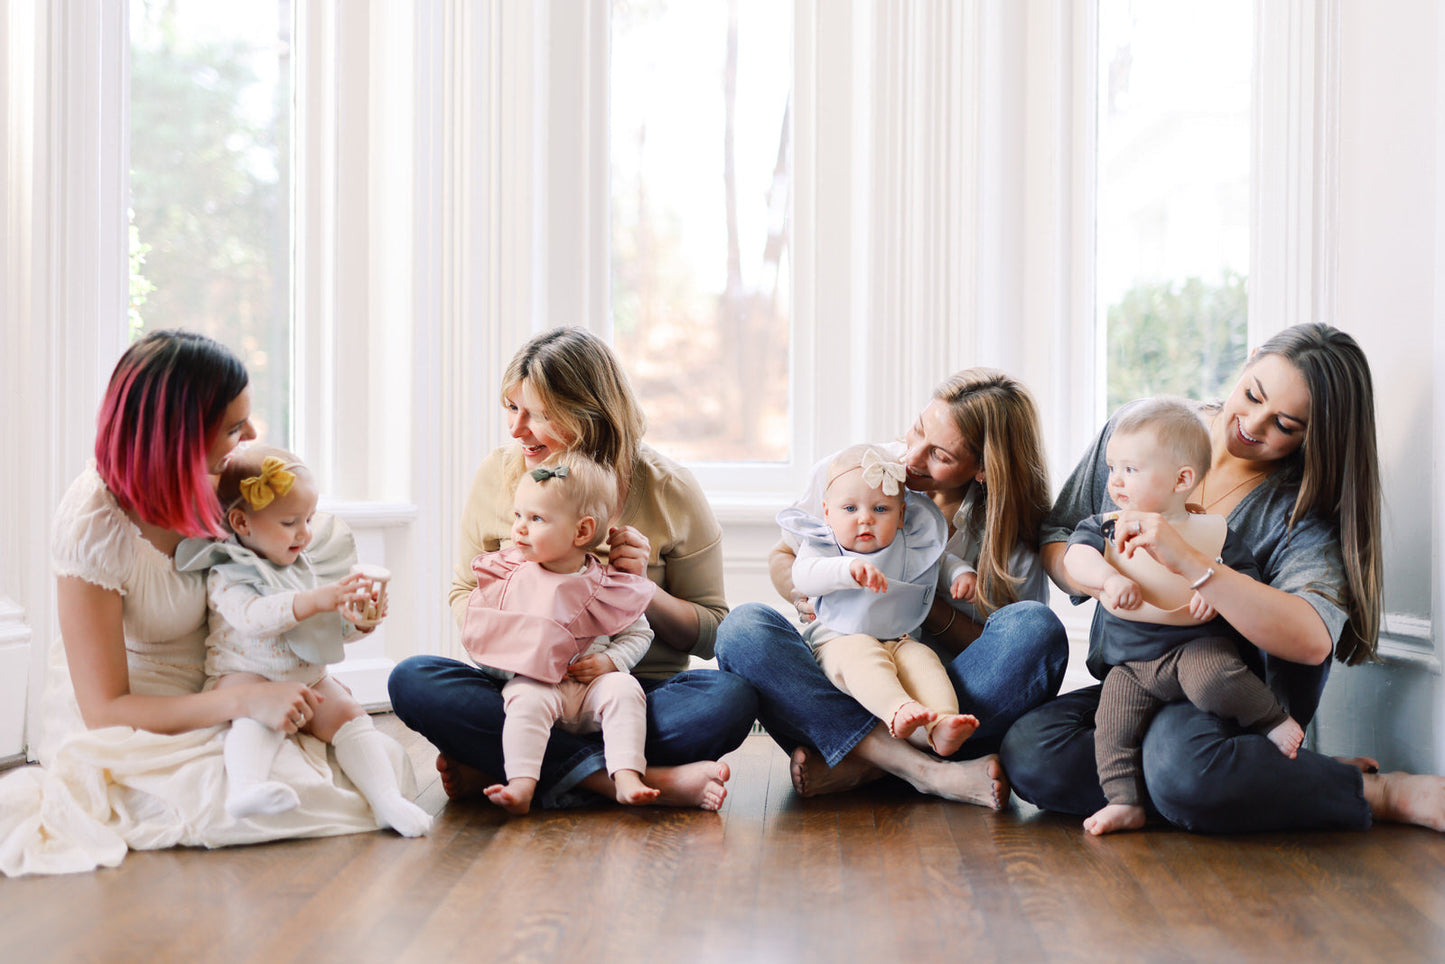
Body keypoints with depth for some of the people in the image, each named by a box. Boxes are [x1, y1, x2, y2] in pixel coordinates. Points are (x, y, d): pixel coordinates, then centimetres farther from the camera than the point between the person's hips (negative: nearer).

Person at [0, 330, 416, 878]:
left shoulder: (206, 485, -4)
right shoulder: (95, 525, -23)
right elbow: (105, 710, -22)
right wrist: (245, 700, -32)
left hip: (204, 705, 8)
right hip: (124, 730, -8)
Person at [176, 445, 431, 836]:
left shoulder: (309, 565, 13)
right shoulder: (228, 574, -7)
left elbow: (334, 629, 16)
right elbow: (250, 617, -29)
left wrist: (357, 619, -9)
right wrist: (314, 601, -39)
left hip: (308, 678, 6)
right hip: (245, 675, -6)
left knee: (349, 714, -16)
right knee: (261, 718, -34)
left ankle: (386, 798, -25)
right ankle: (243, 788, -57)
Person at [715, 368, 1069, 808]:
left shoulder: (1011, 538, -3)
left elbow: (1006, 652, -2)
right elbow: (783, 557, 14)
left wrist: (927, 607, -17)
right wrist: (804, 590, -10)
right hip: (836, 695, 1)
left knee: (1035, 626, -28)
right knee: (744, 627, -27)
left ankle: (856, 765, -31)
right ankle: (929, 772, -37)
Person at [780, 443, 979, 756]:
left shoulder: (912, 549, 13)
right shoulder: (822, 544, 4)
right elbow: (803, 576, -16)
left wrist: (964, 574, 2)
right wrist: (848, 569, -34)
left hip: (898, 642, 3)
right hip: (838, 640, -3)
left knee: (922, 658, -28)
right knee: (860, 654, -36)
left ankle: (941, 726, -51)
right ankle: (897, 711, -60)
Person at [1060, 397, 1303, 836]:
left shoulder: (1212, 530, 0)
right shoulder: (1107, 527, 7)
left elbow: (1247, 577, 4)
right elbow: (1076, 556, -10)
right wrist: (1109, 578, -30)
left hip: (1199, 645, -3)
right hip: (1131, 663, 4)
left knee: (1213, 679, -33)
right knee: (1112, 722, -15)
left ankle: (1275, 720, -9)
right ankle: (1123, 802, -9)